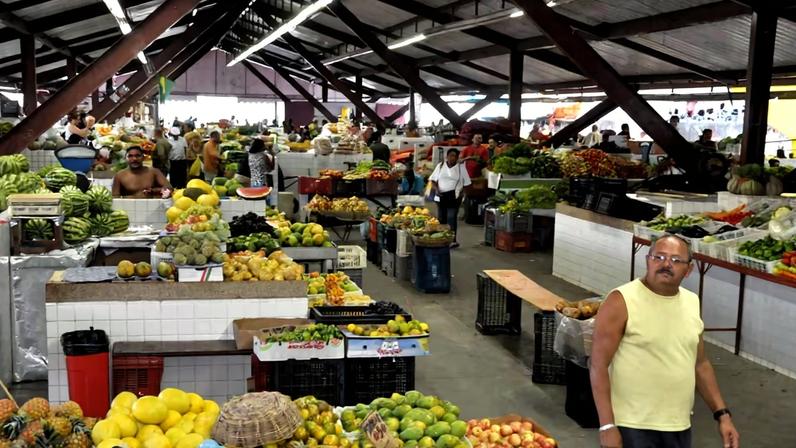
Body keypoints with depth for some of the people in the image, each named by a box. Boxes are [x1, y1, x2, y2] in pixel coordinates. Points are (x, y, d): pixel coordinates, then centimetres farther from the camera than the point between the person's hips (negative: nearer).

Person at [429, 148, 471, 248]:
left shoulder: (461, 168, 3)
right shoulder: (440, 166, 8)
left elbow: (466, 183, 5)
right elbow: (433, 180, 11)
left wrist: (462, 192, -10)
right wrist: (436, 189, -6)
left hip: (454, 196, -3)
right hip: (441, 196, 3)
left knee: (452, 218, -13)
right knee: (441, 218, 9)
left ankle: (452, 239, -15)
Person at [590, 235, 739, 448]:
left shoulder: (691, 302, 7)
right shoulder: (621, 302, -12)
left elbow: (700, 363, 16)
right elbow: (598, 365, -13)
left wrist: (722, 414, 10)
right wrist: (607, 426, -18)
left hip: (679, 427, 6)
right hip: (632, 426, -6)